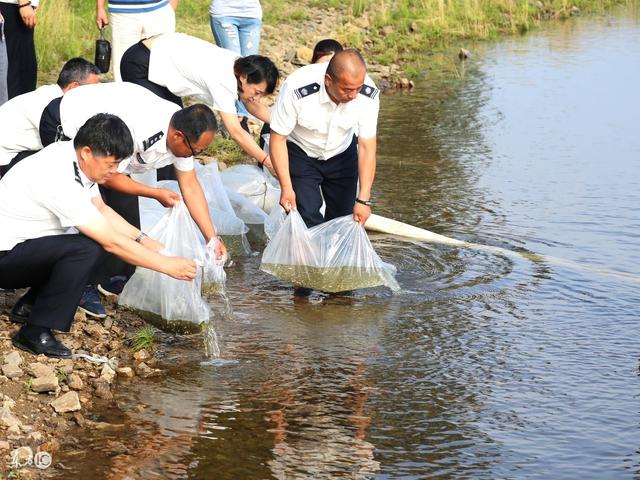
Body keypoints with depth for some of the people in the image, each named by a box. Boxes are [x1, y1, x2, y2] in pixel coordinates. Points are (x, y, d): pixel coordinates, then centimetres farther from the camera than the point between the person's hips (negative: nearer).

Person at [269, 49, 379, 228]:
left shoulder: (368, 94, -27)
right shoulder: (297, 90, -35)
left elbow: (367, 147, -20)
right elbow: (278, 138, -21)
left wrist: (363, 199, -23)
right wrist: (286, 188, -22)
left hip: (342, 154, 3)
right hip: (301, 154, -2)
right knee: (308, 217, -14)